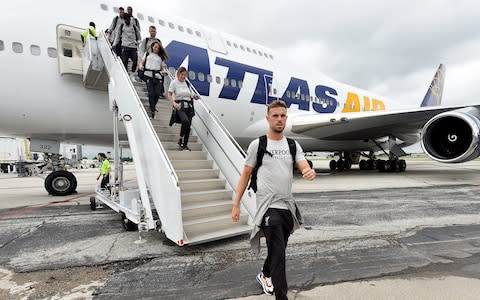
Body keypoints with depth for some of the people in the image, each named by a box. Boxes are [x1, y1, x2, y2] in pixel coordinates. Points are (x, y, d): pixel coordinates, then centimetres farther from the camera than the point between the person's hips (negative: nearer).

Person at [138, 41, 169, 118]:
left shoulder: (161, 57, 21)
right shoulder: (147, 54, 21)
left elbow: (162, 68, 17)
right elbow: (142, 62, 17)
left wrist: (164, 71, -5)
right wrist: (141, 66, -6)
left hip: (158, 76, 1)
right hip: (149, 75, -1)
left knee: (157, 93, -9)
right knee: (151, 93, -10)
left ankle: (152, 107, 16)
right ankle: (152, 110, -3)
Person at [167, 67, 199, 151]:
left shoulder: (187, 84, 16)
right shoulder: (174, 83, 3)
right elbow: (169, 95, -2)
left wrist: (195, 97, -2)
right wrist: (174, 103, -19)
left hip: (188, 106, 5)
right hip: (179, 106, -5)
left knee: (188, 126, -2)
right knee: (185, 121, -30)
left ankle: (185, 145, 11)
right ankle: (180, 139, -11)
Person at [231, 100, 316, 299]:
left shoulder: (293, 145, 7)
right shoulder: (257, 144, -4)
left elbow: (305, 167, -6)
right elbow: (245, 175, -1)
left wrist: (310, 172, -32)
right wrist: (236, 204, -5)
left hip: (288, 206, 5)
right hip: (269, 207, -5)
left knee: (277, 250, 22)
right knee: (278, 253, -7)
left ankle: (264, 275, 49)